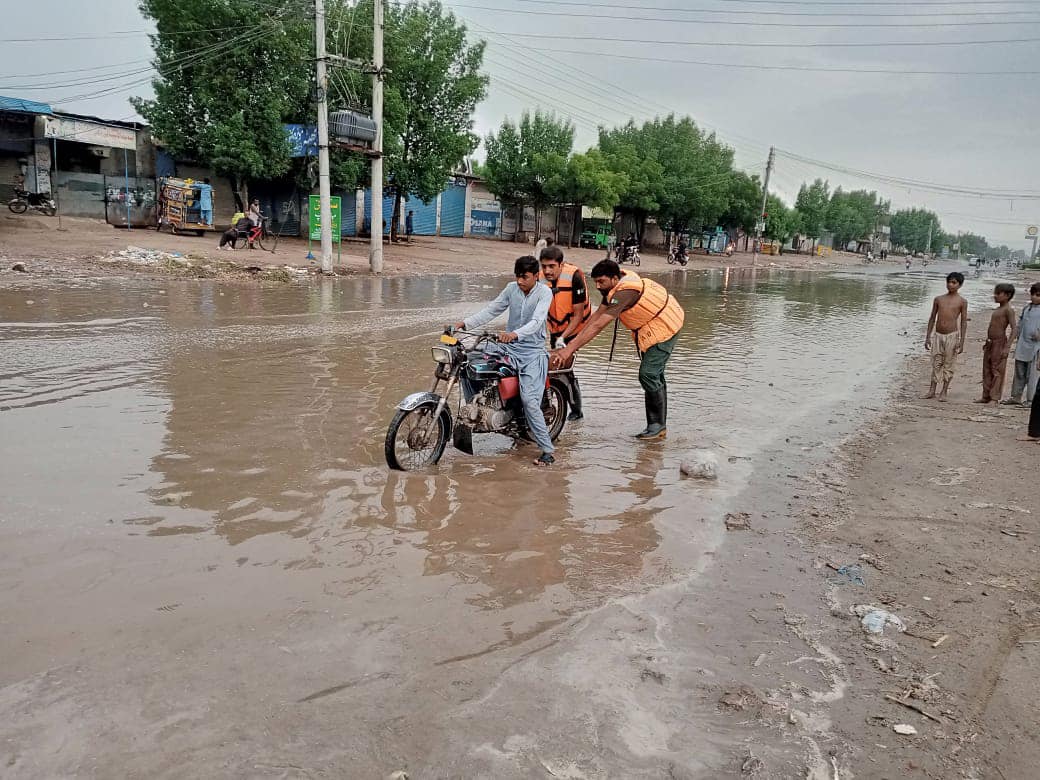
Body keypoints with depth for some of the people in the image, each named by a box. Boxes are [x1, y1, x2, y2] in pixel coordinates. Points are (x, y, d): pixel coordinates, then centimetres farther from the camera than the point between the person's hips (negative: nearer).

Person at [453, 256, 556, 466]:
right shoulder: (511, 288, 7)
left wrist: (515, 334, -42)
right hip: (509, 347, 6)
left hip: (533, 351, -6)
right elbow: (491, 310, 9)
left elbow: (537, 321, -24)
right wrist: (466, 323, -4)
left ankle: (547, 451, -10)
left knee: (529, 401, -18)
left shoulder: (544, 292, -10)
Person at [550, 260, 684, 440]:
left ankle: (658, 426, -2)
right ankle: (657, 425, 23)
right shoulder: (615, 285, -3)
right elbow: (598, 314, 0)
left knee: (648, 375, -13)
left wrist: (570, 349, -38)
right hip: (649, 328, 11)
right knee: (654, 375, 15)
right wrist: (573, 342, -5)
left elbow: (598, 326, -37)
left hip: (663, 327, -11)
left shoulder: (624, 292, -32)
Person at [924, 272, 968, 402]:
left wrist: (961, 342, -7)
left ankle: (944, 392, 9)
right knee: (936, 364, 6)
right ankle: (932, 391, 11)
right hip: (938, 335, 3)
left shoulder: (962, 302, -1)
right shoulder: (938, 299, 7)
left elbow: (963, 322, -2)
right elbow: (932, 318, 11)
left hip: (952, 336, -3)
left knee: (948, 364, 2)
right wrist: (928, 337, 8)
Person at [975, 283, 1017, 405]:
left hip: (1000, 343, -9)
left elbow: (1015, 329, -18)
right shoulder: (997, 309, 15)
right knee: (986, 371, 10)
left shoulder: (1008, 310, -12)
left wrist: (1007, 347, -24)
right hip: (990, 343, 9)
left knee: (997, 371, -4)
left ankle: (994, 398, 0)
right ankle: (986, 396, 16)